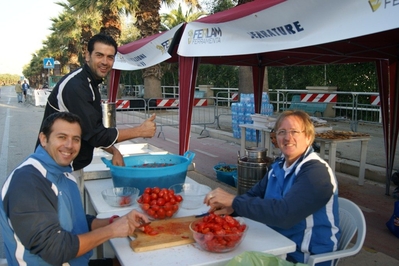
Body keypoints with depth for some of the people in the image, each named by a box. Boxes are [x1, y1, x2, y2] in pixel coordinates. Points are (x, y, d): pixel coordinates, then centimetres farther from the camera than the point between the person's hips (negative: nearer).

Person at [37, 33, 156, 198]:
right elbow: (95, 134, -23)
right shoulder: (75, 86, -22)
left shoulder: (90, 84, 9)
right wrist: (140, 131, -17)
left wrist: (113, 151, -2)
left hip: (74, 168, 9)